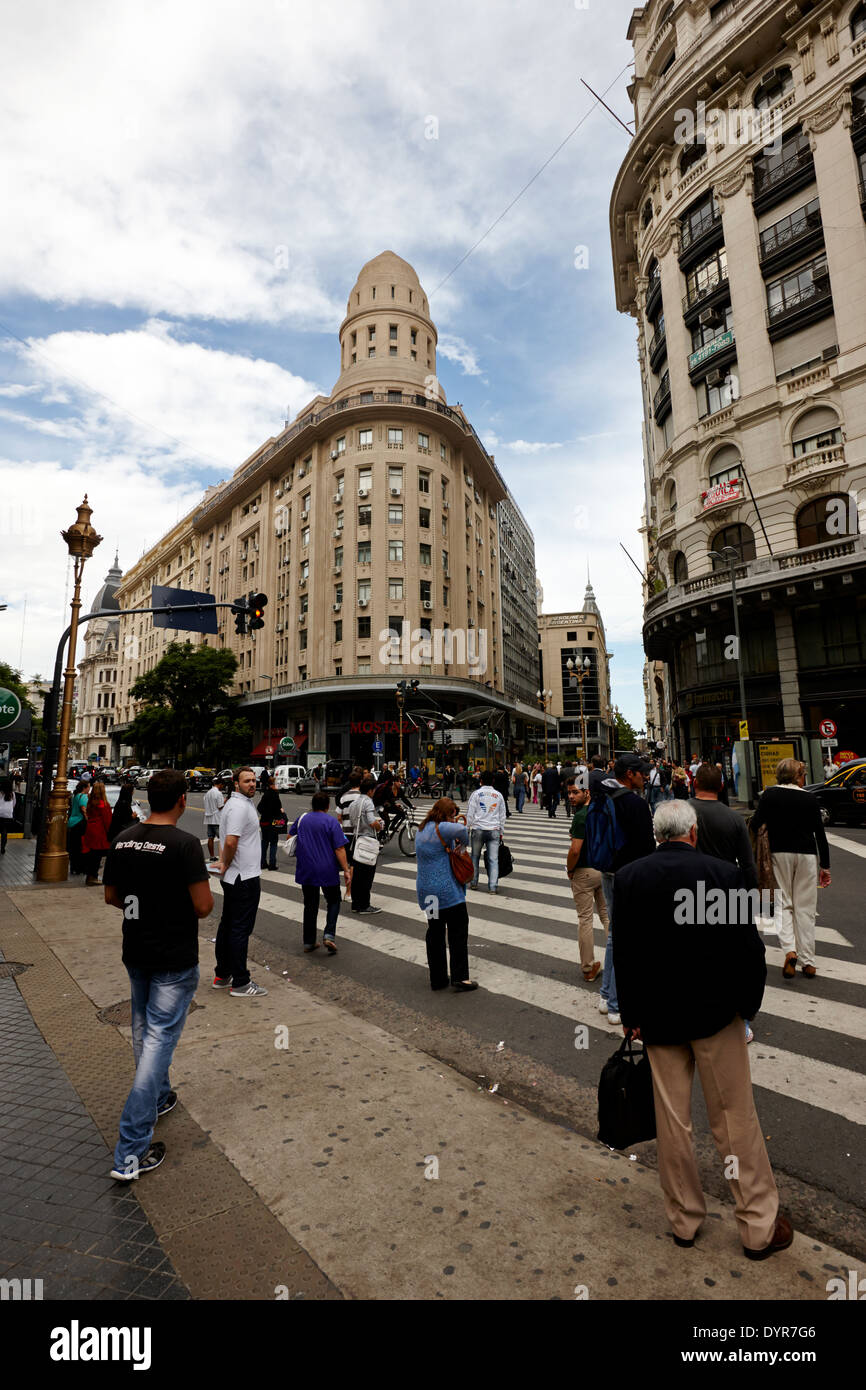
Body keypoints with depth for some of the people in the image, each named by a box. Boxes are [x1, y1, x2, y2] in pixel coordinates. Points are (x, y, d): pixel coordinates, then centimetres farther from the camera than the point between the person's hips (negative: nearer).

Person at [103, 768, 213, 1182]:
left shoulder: (123, 839, -3)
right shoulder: (184, 843, -23)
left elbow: (111, 896, 8)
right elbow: (203, 906, -22)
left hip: (135, 953, 7)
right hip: (173, 959, -7)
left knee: (143, 1030, 24)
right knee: (159, 1039, 1)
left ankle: (158, 1097, 46)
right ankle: (130, 1153, 6)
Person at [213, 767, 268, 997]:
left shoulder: (235, 803, 15)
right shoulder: (240, 806, -18)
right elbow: (231, 841, -28)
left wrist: (224, 863, 11)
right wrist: (226, 865, -13)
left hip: (232, 877, 11)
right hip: (245, 877, -11)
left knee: (227, 925, 17)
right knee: (241, 929, -3)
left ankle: (222, 975, 28)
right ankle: (240, 983, 5)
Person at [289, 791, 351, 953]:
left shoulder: (302, 818, 3)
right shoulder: (331, 821, -10)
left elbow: (290, 835, 19)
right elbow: (339, 849, -14)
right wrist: (346, 870, -11)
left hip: (306, 871, 4)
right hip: (328, 872, -3)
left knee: (310, 905, 15)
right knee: (333, 902, 14)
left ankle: (309, 942, 19)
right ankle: (329, 935, -3)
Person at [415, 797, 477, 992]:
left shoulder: (421, 830, 13)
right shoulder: (441, 828, -15)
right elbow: (461, 830, -34)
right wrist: (463, 842, -12)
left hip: (426, 891, 8)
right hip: (448, 891, -8)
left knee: (435, 933, 14)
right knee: (458, 932, 3)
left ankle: (437, 979, 20)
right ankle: (460, 978, 4)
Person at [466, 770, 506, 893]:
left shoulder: (476, 794, 0)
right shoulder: (499, 795, 8)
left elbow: (470, 813, -1)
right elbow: (502, 815, 13)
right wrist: (501, 831, 21)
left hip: (478, 829, -1)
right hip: (494, 830, 1)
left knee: (475, 856, 14)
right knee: (493, 859, 1)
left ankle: (473, 882, 20)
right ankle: (493, 886, -3)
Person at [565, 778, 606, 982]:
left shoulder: (581, 816, -21)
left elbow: (575, 850, -26)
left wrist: (569, 870, -9)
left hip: (584, 872, -7)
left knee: (585, 919, 5)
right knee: (607, 914, 17)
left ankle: (589, 968, 14)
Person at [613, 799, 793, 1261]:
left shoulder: (628, 877, -8)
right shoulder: (723, 872, -13)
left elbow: (621, 954, -5)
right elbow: (748, 946, -9)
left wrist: (631, 1014, 3)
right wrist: (748, 1003, 5)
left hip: (657, 1017, 2)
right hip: (715, 1014, -1)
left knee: (672, 1122, 15)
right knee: (736, 1120, 14)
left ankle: (684, 1221, 31)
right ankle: (759, 1227, 28)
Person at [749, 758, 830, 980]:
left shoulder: (769, 795, -2)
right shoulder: (809, 799, 0)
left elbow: (755, 825, -8)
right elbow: (820, 834, 2)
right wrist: (825, 866, 9)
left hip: (779, 854, 0)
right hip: (807, 854, 1)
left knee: (783, 902, 8)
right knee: (805, 907, 7)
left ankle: (789, 949, -12)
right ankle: (808, 962, 11)